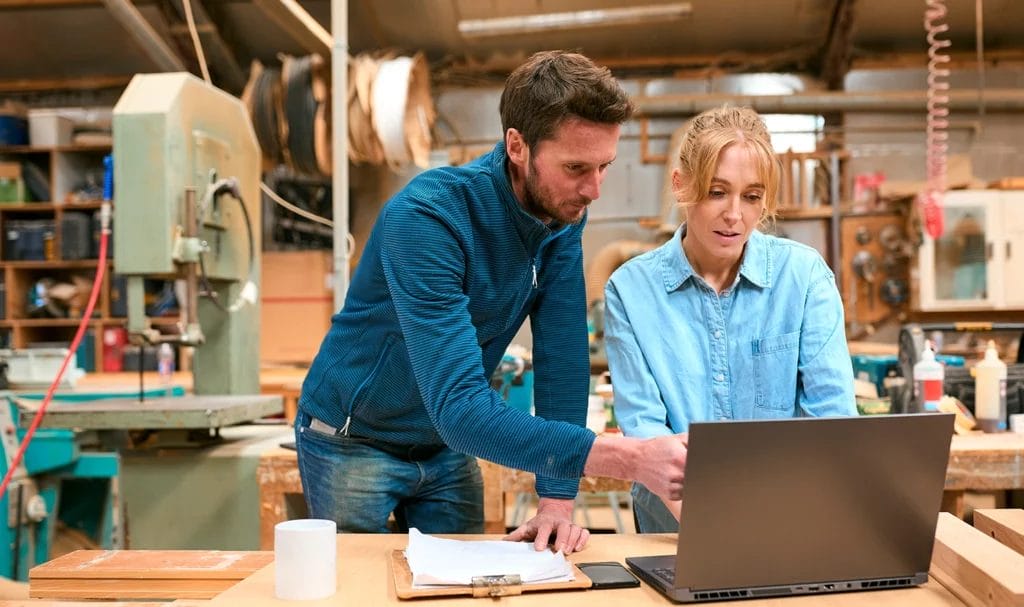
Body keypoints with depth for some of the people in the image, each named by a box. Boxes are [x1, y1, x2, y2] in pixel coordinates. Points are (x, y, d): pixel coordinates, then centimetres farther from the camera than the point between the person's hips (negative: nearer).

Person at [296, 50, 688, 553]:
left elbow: (561, 354, -11)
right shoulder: (425, 216, -32)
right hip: (353, 439, -5)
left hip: (448, 445, 6)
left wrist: (557, 499, -18)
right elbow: (460, 408, -39)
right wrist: (632, 459, -46)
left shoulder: (564, 216, -12)